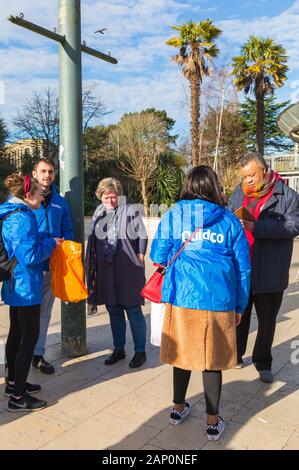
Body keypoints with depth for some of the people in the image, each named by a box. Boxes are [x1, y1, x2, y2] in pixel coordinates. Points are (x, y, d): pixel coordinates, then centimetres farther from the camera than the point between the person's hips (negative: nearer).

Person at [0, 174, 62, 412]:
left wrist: (47, 243, 10)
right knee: (30, 338, -2)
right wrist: (51, 243, -9)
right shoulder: (22, 218, -20)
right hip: (26, 287, -11)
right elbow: (30, 256, -24)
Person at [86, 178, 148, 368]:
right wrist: (93, 264, 15)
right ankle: (119, 349, 29)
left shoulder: (130, 211, -5)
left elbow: (142, 236, -3)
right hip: (106, 270, 5)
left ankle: (140, 351, 17)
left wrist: (139, 258, -7)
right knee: (114, 311, 14)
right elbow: (93, 239, 17)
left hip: (128, 270, -5)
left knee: (134, 310, 2)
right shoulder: (98, 213, 11)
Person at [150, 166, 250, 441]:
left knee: (183, 353, 17)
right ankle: (213, 422, 25)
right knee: (213, 359, 12)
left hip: (182, 298, 0)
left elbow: (158, 257, 1)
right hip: (220, 302, 0)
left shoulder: (173, 215, 2)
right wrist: (240, 306, 14)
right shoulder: (230, 221, 4)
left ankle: (179, 408, 36)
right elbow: (243, 268, 5)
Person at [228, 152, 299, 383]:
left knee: (267, 319, 12)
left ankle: (263, 363, 31)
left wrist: (256, 227, -26)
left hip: (270, 272, -3)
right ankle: (235, 355, 36)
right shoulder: (240, 193, 6)